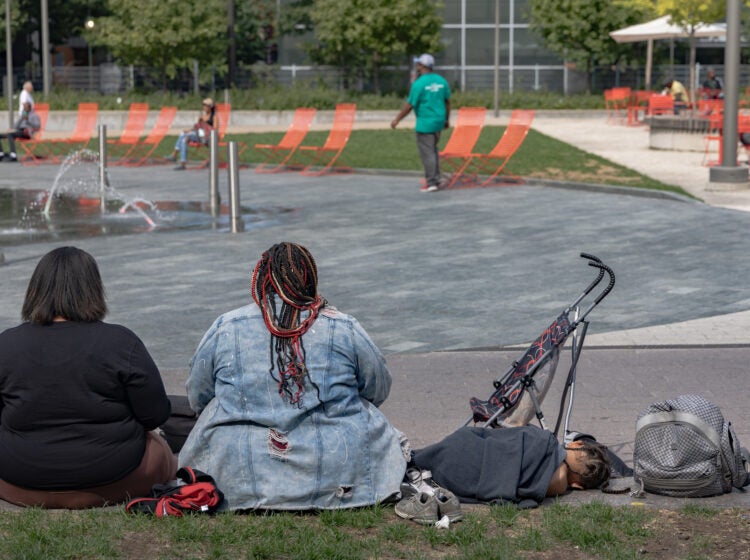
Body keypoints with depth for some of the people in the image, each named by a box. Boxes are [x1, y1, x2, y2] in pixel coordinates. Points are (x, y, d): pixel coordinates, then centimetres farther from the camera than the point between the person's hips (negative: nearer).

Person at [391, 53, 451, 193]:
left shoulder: (419, 83, -15)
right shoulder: (441, 81, 4)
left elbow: (409, 105, -13)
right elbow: (447, 101, 11)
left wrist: (397, 119, -3)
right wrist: (447, 119, 23)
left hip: (425, 123, -7)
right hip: (439, 121, 7)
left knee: (427, 153, -1)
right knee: (433, 150, 20)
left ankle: (431, 183, 0)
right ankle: (436, 180, 24)